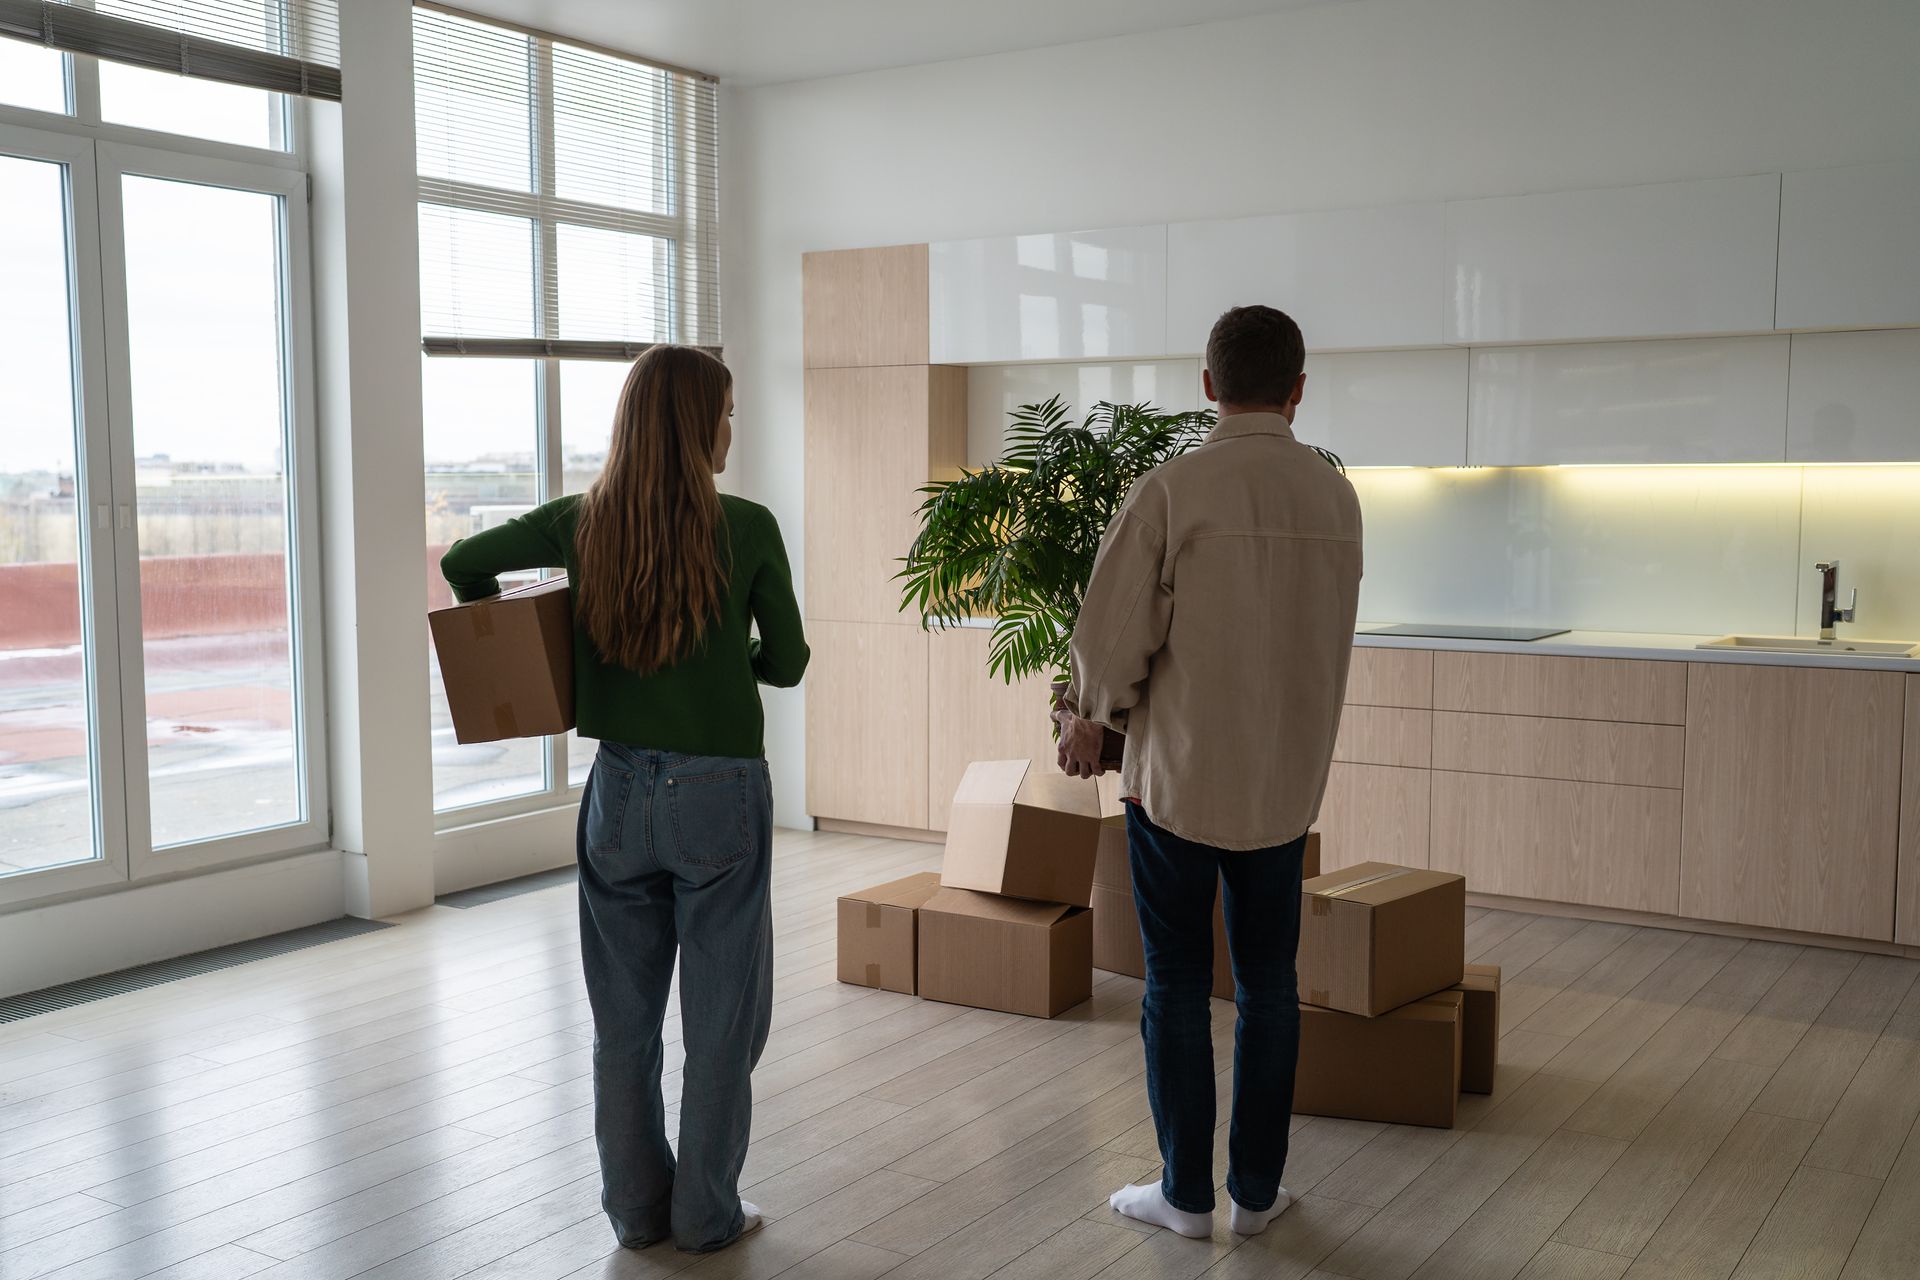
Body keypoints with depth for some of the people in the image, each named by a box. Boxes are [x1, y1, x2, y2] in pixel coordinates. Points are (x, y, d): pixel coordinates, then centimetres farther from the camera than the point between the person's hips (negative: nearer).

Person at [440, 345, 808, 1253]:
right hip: (720, 792, -3)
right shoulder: (746, 529, -11)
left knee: (623, 1015, 14)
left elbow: (463, 564, 5)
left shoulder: (581, 523, -2)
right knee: (720, 1014, 10)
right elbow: (786, 664, -3)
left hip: (620, 788, 4)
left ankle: (637, 1207, 25)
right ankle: (706, 1213, 19)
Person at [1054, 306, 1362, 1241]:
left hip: (1178, 777, -4)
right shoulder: (1336, 498, 0)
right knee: (1268, 986, 14)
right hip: (1286, 782, 4)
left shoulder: (1171, 490, -15)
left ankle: (1186, 1193, 18)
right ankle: (1256, 1190, 23)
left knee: (1177, 986, 8)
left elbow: (1112, 639, -15)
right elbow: (1322, 640, 9)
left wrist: (1091, 715, 8)